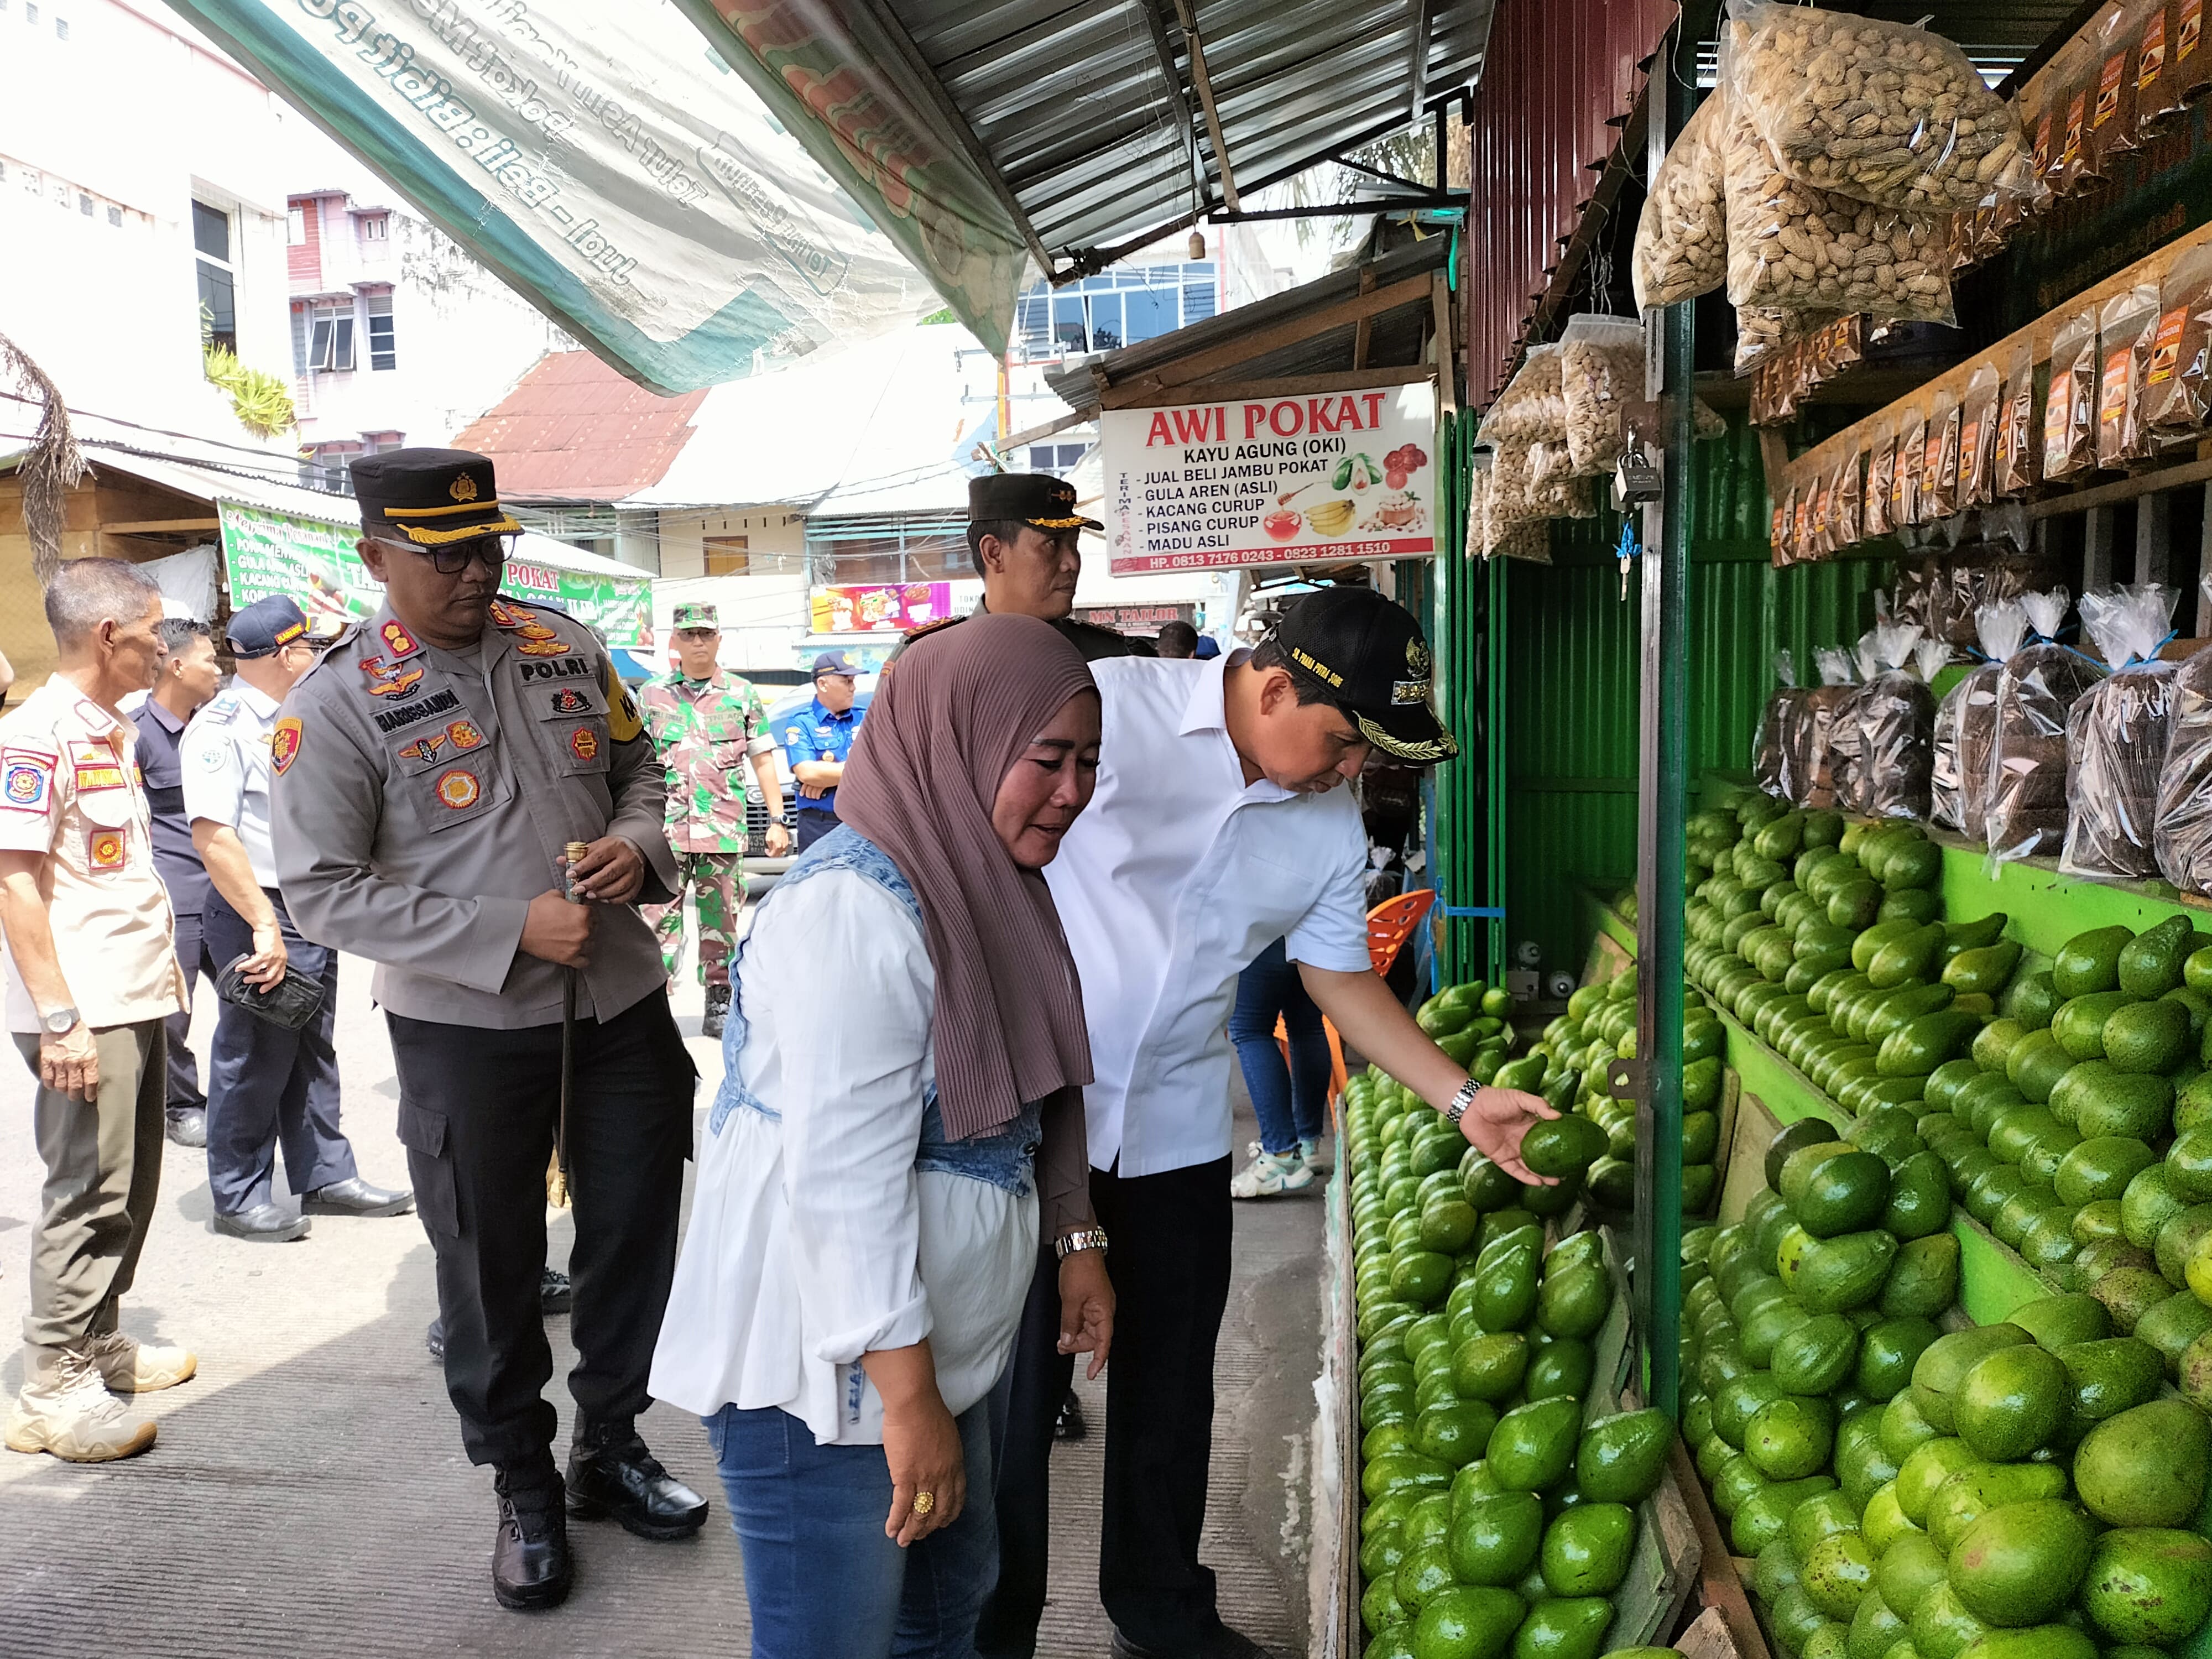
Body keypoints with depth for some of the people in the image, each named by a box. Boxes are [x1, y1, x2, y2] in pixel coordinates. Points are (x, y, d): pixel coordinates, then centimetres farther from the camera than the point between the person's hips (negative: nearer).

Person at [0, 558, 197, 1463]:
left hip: (137, 1003, 9)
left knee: (129, 1190, 17)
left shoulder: (114, 731, 13)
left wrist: (162, 960, 20)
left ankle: (101, 1344, 31)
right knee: (87, 1197, -2)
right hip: (83, 1014, -9)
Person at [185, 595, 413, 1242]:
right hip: (260, 917, -9)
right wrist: (264, 924, -25)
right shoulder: (221, 727, -14)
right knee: (256, 1060, 1)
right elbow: (213, 836, -22)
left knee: (313, 1054, 16)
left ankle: (326, 1176, 26)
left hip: (314, 913, 9)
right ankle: (240, 1198, 14)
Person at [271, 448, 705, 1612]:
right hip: (465, 1025, -4)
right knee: (492, 1262, 12)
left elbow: (636, 765, 16)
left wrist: (637, 842, -8)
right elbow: (323, 893, -13)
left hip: (621, 999, 4)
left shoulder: (567, 650, 3)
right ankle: (524, 1488, 34)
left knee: (635, 1228, 15)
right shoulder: (338, 702, -10)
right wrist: (511, 932, -21)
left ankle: (611, 1446, 39)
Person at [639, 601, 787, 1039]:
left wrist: (777, 820, 5)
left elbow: (763, 761, 10)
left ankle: (719, 1008, 18)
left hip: (725, 831, 1)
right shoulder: (653, 695, 8)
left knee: (721, 923, 7)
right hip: (665, 829, -1)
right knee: (659, 920, -5)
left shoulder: (742, 695, 9)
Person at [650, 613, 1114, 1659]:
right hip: (824, 1367, -9)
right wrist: (910, 1399, -24)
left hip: (940, 1338, 9)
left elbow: (1040, 1097, 19)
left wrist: (1079, 1239, 17)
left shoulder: (990, 885, 7)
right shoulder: (853, 911, -24)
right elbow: (845, 1179, -27)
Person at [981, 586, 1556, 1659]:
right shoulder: (1105, 708, -16)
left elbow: (1343, 980, 11)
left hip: (1177, 1127, 5)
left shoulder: (1331, 826, 1)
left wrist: (1464, 1100, 3)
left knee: (1170, 1381, 15)